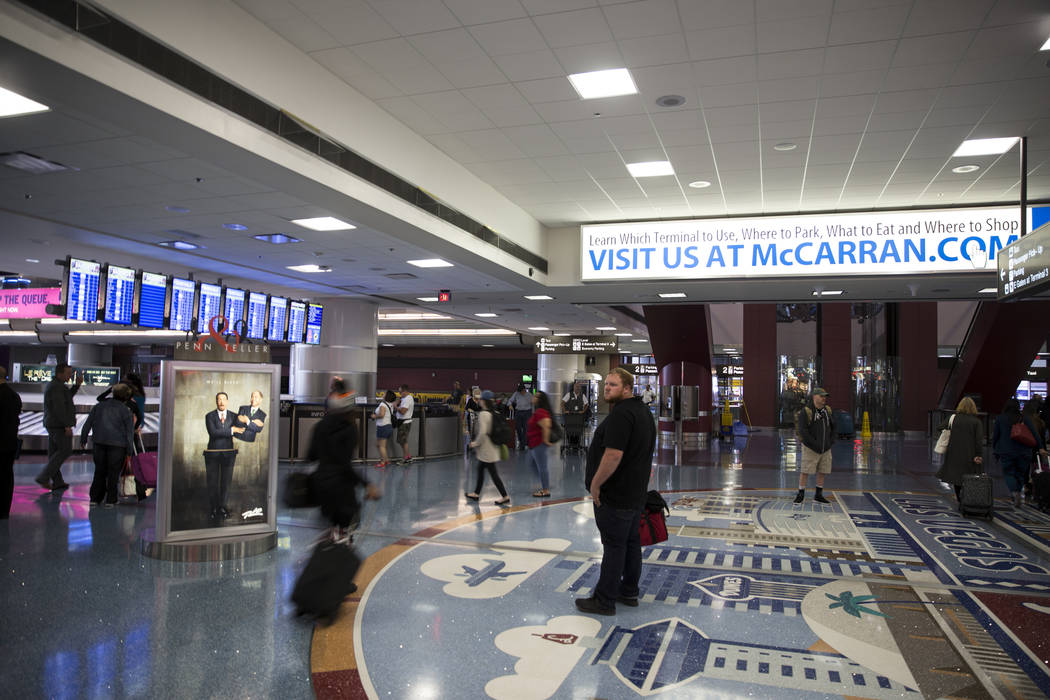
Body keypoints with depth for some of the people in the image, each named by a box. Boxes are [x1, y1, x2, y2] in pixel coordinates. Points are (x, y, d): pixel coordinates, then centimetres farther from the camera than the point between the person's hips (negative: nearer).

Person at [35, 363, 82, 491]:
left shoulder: (53, 384, 16)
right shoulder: (57, 386, -16)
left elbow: (68, 395, 27)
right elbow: (59, 407, -23)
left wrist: (77, 384, 15)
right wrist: (67, 425, -24)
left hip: (52, 424, 10)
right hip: (60, 425, -10)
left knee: (54, 452, 10)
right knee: (65, 450, -5)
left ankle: (57, 482, 14)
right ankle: (43, 477, -7)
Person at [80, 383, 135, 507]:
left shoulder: (98, 406, 11)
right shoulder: (125, 411, -2)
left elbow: (87, 424, 12)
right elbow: (130, 431, -4)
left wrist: (83, 439, 24)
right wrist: (130, 450, 2)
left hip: (98, 442, 3)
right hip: (117, 444, -3)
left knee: (99, 470, 14)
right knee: (113, 472, 5)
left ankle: (95, 498, 12)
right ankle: (110, 500, 6)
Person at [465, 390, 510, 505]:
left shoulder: (483, 414, -19)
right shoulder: (495, 414, 5)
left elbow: (482, 432, -26)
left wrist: (475, 443, -11)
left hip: (486, 449, -9)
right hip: (492, 447, 9)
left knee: (493, 473, -3)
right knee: (480, 469, 20)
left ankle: (505, 496, 0)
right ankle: (476, 493, 31)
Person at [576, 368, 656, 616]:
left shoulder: (621, 413, -21)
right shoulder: (643, 411, 14)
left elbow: (613, 455, -28)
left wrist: (596, 483, -18)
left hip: (615, 495, -10)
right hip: (636, 493, 10)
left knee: (614, 546, -4)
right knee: (631, 542, 16)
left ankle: (604, 601, 4)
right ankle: (629, 592, 26)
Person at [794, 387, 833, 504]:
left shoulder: (827, 410, 3)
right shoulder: (806, 412, -17)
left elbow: (832, 425, 18)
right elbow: (802, 430, -22)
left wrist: (832, 438, 4)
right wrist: (815, 443, -24)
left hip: (825, 448, 6)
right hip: (811, 448, -6)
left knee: (822, 471, 9)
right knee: (805, 471, -4)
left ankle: (818, 495, 20)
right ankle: (800, 495, 7)